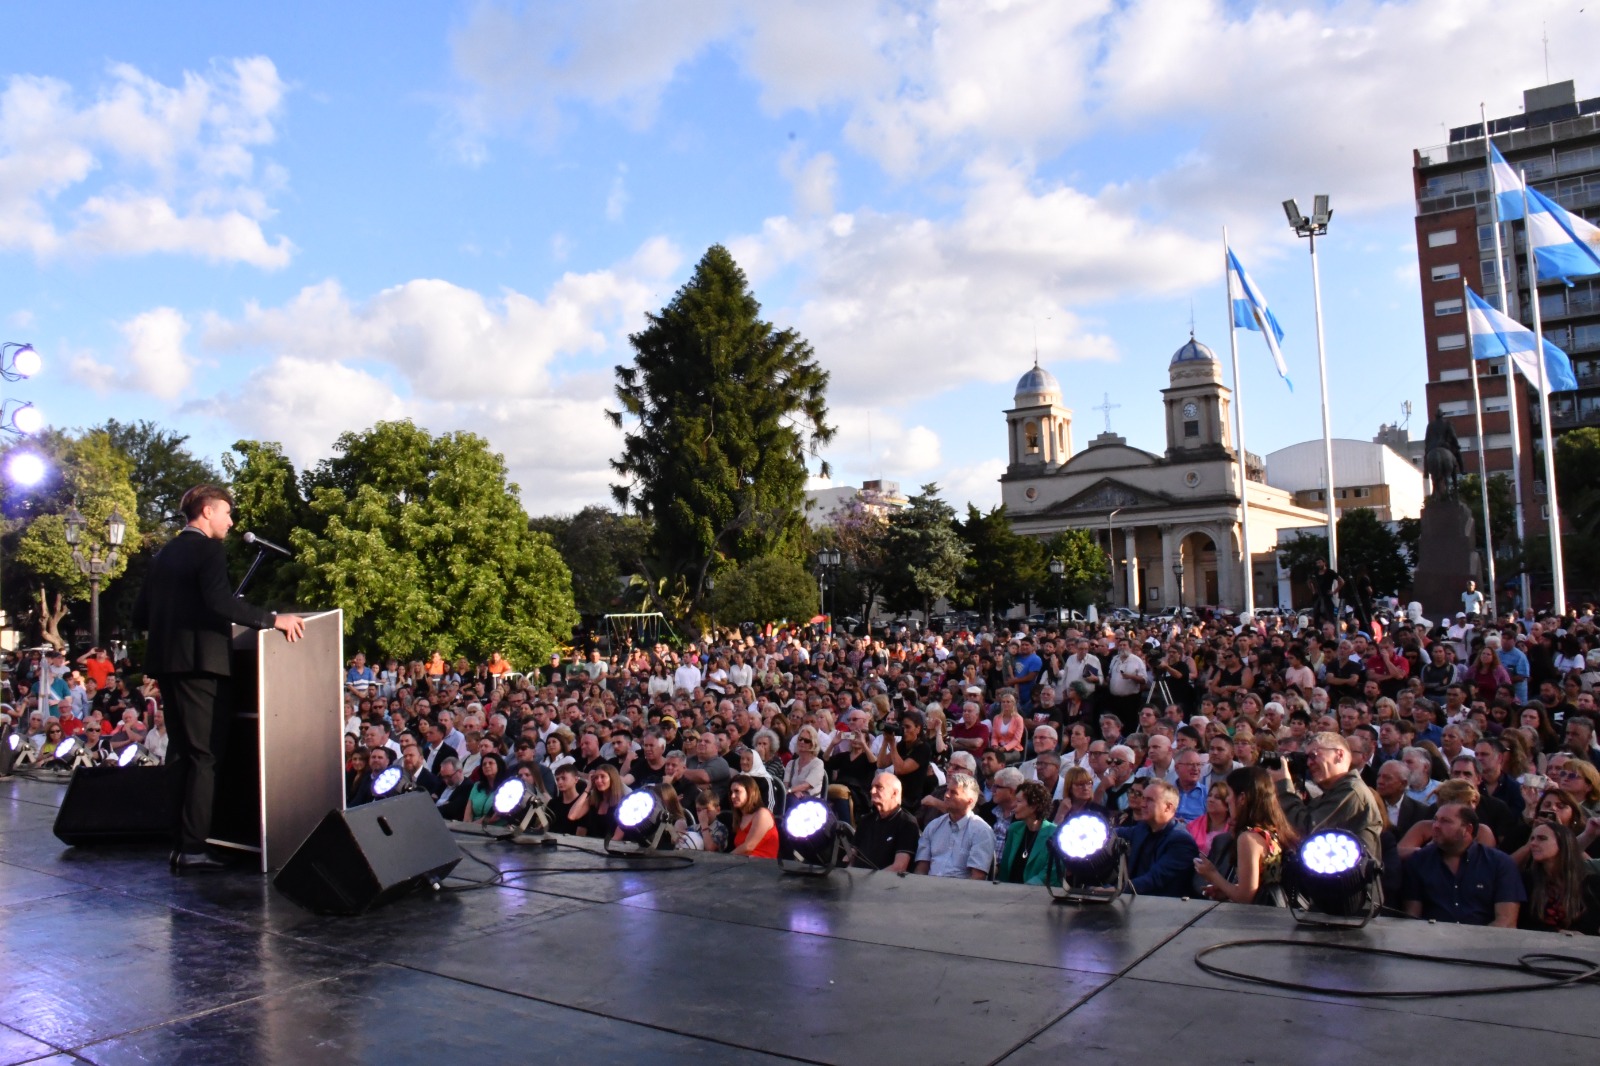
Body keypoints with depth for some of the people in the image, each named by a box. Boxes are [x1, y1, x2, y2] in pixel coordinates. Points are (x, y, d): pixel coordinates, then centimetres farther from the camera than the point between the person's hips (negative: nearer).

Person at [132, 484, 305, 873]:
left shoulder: (164, 554, 16)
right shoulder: (209, 549, -8)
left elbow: (141, 614, 16)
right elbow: (220, 601, -24)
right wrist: (272, 619, -19)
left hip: (167, 662, 8)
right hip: (200, 661, -8)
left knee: (180, 752, 13)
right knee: (205, 754, -4)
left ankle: (178, 843, 16)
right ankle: (193, 847, -5)